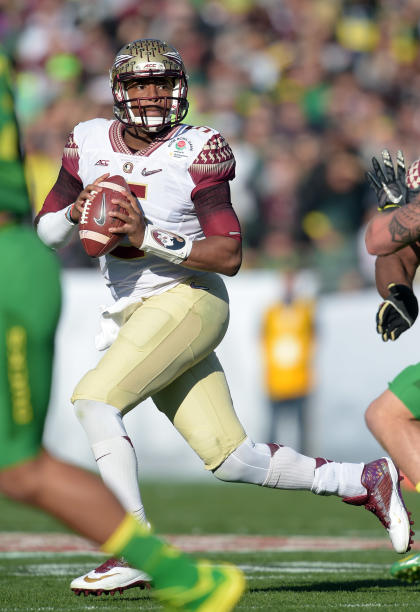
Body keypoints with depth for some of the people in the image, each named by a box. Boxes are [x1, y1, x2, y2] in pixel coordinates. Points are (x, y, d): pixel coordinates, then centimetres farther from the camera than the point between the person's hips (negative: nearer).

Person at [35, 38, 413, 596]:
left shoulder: (195, 153, -9)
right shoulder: (90, 143, 7)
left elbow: (229, 257, -12)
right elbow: (46, 233, 13)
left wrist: (149, 237, -22)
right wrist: (75, 213, -9)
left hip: (187, 300, -6)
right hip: (132, 315, 6)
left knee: (94, 400, -22)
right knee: (230, 458, 4)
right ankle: (364, 480, 18)